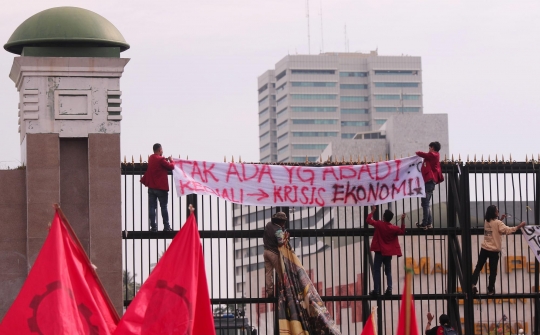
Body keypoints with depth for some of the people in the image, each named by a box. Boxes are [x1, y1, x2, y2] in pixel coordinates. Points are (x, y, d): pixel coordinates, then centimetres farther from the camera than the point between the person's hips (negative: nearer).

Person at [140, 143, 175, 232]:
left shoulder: (151, 158, 7)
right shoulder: (161, 159, -14)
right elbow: (171, 167, -9)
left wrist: (166, 160, 14)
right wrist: (171, 160, 10)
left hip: (151, 187, 6)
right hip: (161, 187, -6)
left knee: (152, 207, 4)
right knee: (164, 207, 1)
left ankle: (153, 226, 1)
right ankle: (166, 226, 1)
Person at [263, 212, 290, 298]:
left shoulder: (268, 225, 0)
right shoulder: (278, 230, -21)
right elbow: (280, 243, -27)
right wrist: (286, 238, -8)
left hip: (266, 251, 7)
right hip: (274, 253, -7)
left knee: (268, 273, 8)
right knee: (280, 273, 5)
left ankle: (269, 292, 9)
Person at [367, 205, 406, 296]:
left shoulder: (379, 224, -11)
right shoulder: (394, 228, -2)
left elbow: (368, 220, -1)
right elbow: (402, 232, 16)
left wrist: (373, 211, 11)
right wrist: (403, 221, 9)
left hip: (379, 252, -3)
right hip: (389, 253, 3)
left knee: (376, 270, 1)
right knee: (388, 271, 12)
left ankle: (376, 290, -6)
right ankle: (389, 288, -3)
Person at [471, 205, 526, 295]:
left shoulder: (486, 221, 6)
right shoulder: (497, 223, -13)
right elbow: (508, 230, -20)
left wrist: (501, 219, 17)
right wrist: (519, 226, -17)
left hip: (484, 249, 5)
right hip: (494, 250, -5)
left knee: (478, 268, 12)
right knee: (493, 271, 6)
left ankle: (473, 284, -5)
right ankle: (490, 290, 13)